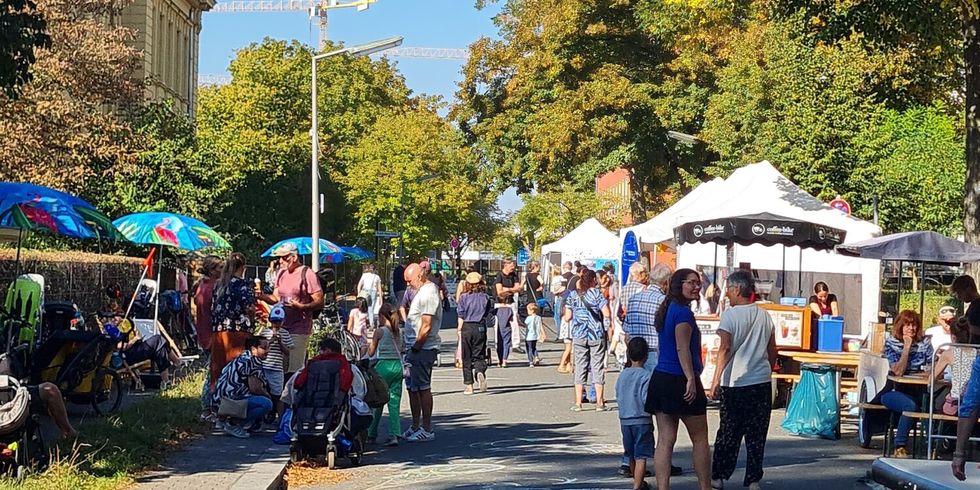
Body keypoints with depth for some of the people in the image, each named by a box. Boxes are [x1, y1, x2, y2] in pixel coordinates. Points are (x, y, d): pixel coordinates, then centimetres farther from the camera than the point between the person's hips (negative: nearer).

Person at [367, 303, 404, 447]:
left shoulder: (380, 331, -6)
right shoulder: (398, 331, 9)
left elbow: (371, 352, 0)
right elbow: (400, 350, 13)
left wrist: (370, 343, 18)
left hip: (383, 366, -4)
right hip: (398, 365, 4)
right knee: (394, 402, 2)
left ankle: (372, 434, 18)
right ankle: (394, 434, -9)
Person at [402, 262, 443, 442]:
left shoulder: (428, 293, -15)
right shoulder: (421, 291, 17)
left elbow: (426, 326, -20)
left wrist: (416, 346, -15)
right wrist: (411, 347, 16)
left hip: (423, 348, -10)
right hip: (415, 348, 10)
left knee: (422, 388, -6)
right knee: (412, 388, 14)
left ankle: (427, 429, -1)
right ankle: (416, 427, 22)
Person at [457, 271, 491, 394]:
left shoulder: (464, 297, -3)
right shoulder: (485, 297, 1)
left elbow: (460, 317, -3)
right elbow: (486, 313, 6)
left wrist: (460, 330, 2)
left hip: (467, 327, -1)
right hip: (480, 327, 1)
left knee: (467, 358, 7)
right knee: (479, 355, 7)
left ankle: (468, 385, 7)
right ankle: (480, 371, -24)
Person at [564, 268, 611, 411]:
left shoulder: (573, 295, 3)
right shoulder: (596, 293, -5)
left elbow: (567, 317, 3)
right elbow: (607, 314, -12)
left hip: (578, 335, 2)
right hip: (596, 335, -2)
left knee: (580, 367, 6)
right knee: (597, 367, 5)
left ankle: (578, 403, 4)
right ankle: (599, 403, 6)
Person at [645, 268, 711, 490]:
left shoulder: (666, 310, 15)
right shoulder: (683, 312, -12)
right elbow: (682, 348, -18)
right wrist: (691, 379, -20)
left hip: (660, 378, 8)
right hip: (679, 380, -8)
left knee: (665, 439, 5)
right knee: (700, 439, 6)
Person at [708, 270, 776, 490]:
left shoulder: (730, 315, -8)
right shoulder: (764, 316, 8)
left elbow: (725, 348, -18)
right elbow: (772, 352, 14)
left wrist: (716, 379, -19)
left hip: (735, 383, -4)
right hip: (762, 381, 4)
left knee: (728, 432, 6)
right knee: (757, 434, 6)